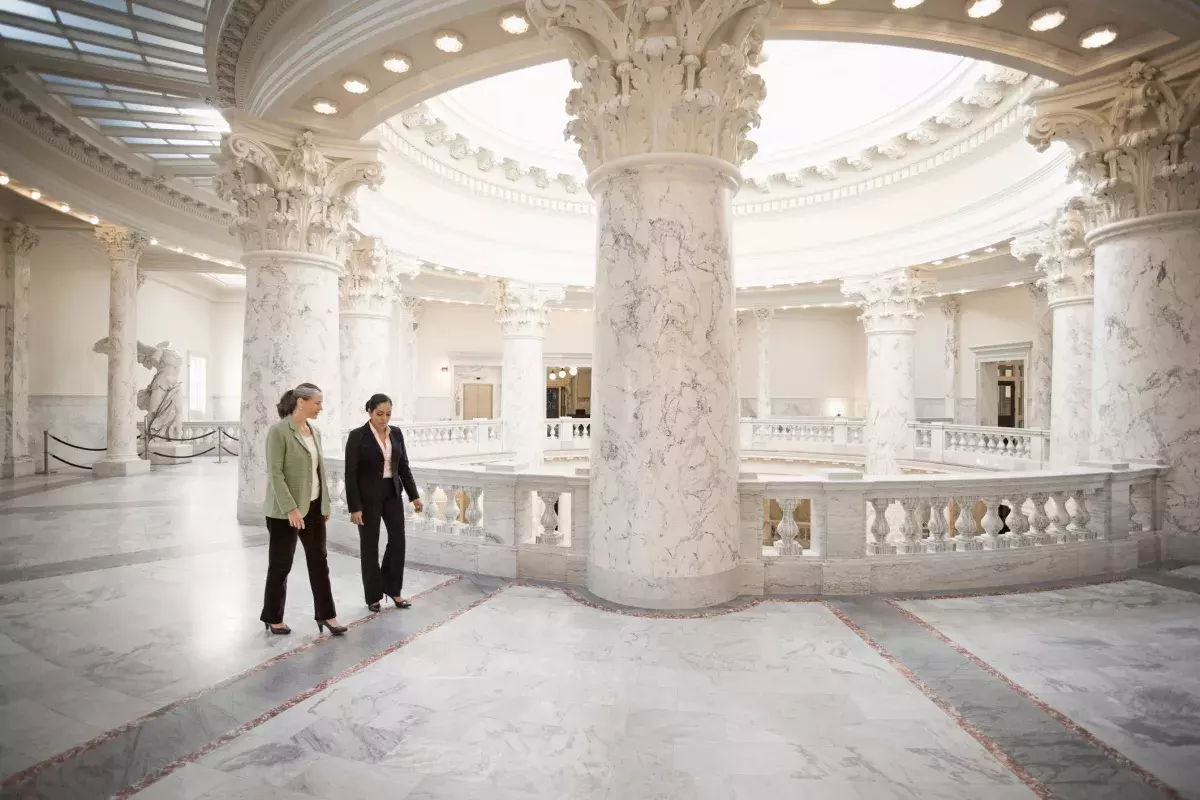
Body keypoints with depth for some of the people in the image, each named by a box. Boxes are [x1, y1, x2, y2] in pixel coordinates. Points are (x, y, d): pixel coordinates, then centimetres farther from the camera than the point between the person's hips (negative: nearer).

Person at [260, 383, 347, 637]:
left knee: (319, 561, 9)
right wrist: (290, 508, -23)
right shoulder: (279, 431, -14)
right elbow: (275, 474, -18)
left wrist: (325, 504, 13)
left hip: (313, 507, 7)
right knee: (281, 565, 7)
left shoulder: (313, 432, 8)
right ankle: (273, 618, 24)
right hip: (286, 510, -7)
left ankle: (326, 615, 18)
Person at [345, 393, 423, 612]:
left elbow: (404, 466, 9)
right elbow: (350, 474, -12)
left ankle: (392, 588, 22)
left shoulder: (396, 433, 3)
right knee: (370, 545, 5)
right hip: (368, 496, -5)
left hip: (392, 494, 5)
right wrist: (354, 507, -15)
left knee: (398, 540, 3)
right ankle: (373, 595, 20)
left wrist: (414, 495, 5)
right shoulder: (357, 436, -12)